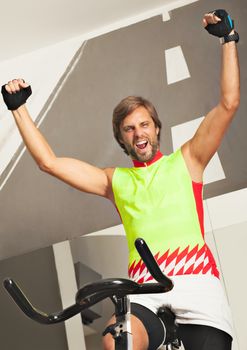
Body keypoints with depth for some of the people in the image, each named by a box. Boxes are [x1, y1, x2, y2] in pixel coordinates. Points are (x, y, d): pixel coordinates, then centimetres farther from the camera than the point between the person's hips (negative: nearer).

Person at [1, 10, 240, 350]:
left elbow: (229, 104, 10)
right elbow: (48, 161, 21)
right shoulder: (115, 180, 24)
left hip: (196, 281, 0)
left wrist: (229, 39, 7)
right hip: (145, 292, 0)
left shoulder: (185, 161, 18)